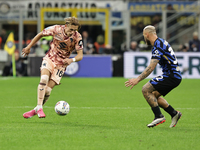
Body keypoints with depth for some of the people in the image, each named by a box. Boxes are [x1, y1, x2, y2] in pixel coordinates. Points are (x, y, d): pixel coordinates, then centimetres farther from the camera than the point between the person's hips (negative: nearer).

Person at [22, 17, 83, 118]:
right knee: (44, 79, -27)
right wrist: (28, 47, 5)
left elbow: (80, 55, -15)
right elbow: (40, 35, 1)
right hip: (50, 58, 0)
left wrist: (72, 60, -37)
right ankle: (39, 107, -25)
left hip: (61, 63, 0)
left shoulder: (77, 37, -17)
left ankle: (35, 110, 10)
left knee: (48, 90, -8)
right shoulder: (56, 29, -16)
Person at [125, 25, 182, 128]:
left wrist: (137, 79, -26)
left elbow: (151, 67, -24)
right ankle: (174, 113, 17)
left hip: (171, 76, -10)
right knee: (153, 95, 16)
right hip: (175, 75, 10)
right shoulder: (161, 42, 15)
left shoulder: (158, 46, -17)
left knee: (146, 90, -13)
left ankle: (159, 116, -15)